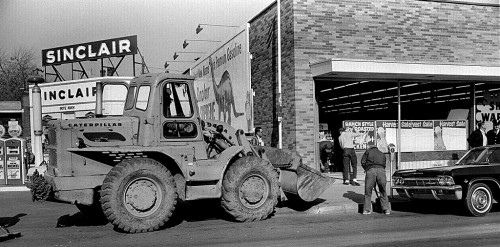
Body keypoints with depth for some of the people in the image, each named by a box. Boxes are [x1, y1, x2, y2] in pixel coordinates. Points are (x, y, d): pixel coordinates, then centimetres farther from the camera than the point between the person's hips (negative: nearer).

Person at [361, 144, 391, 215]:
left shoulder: (368, 151, 24)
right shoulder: (382, 154, 33)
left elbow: (363, 162, 12)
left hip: (370, 170, -2)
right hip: (381, 170, 2)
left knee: (368, 192, 7)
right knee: (383, 191, 13)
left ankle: (366, 210, 7)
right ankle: (386, 209, 14)